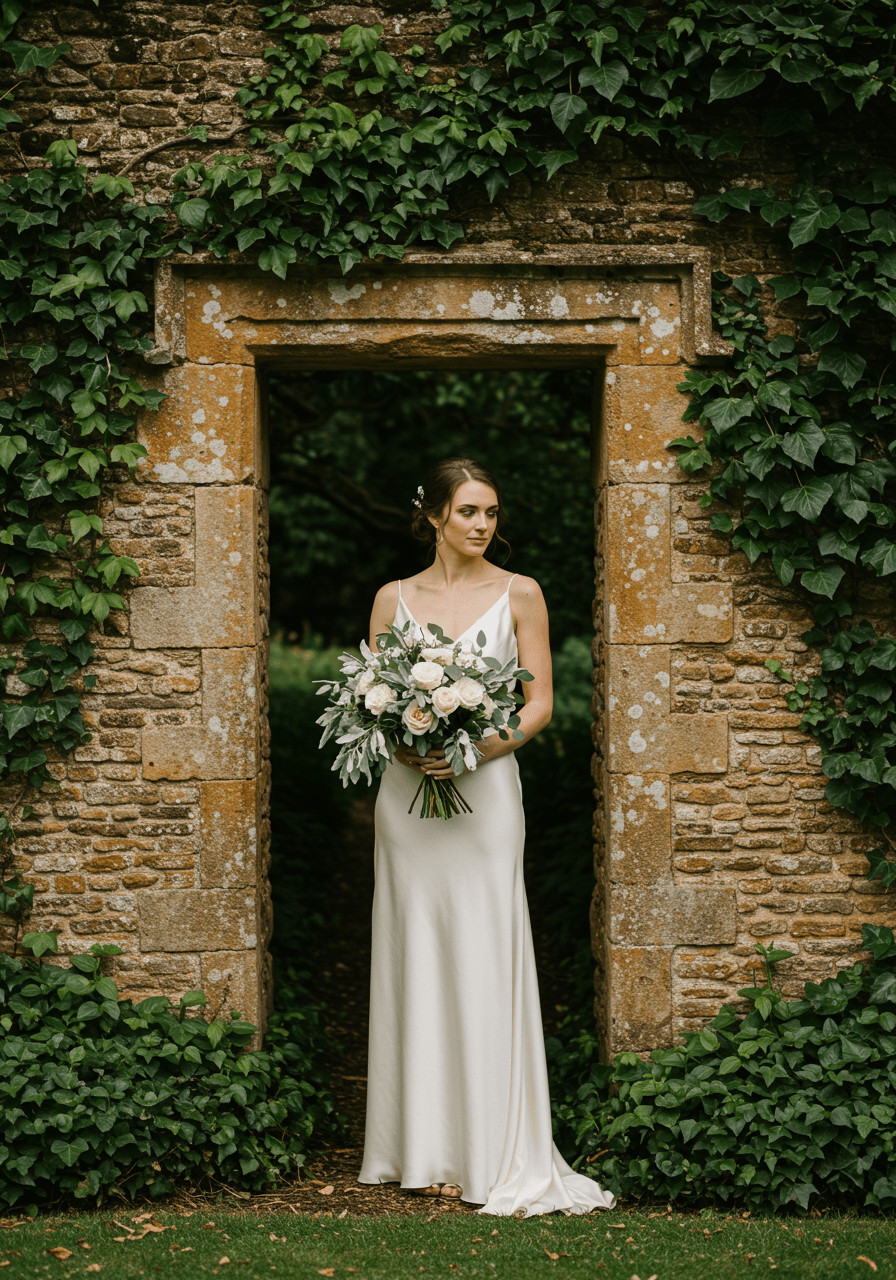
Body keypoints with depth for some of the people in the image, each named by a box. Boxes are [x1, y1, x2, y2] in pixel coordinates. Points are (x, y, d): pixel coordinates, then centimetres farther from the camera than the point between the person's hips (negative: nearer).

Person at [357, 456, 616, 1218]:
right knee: (416, 962, 3)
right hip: (408, 792, 2)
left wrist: (475, 748, -14)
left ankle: (492, 1155, 1)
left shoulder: (519, 595, 5)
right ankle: (425, 1149, 11)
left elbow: (539, 703, 1)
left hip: (484, 791, -2)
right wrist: (399, 743, -10)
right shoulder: (394, 599, 10)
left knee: (483, 963, -5)